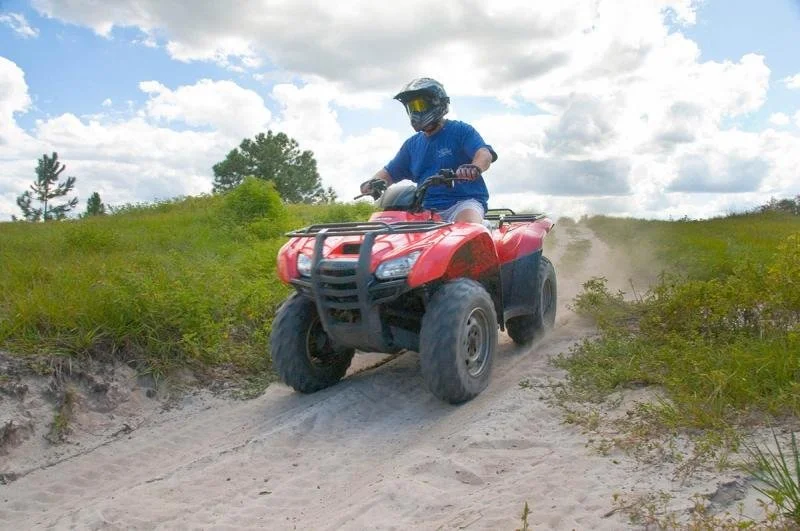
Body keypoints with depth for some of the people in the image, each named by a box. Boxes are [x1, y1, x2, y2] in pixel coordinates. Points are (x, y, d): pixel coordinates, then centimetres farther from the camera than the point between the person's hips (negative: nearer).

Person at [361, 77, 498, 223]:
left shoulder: (460, 131, 3)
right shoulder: (412, 144, 21)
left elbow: (485, 154, -13)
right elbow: (389, 172, 25)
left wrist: (475, 167, -38)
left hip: (464, 202, -5)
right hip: (426, 210, 5)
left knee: (470, 226, -38)